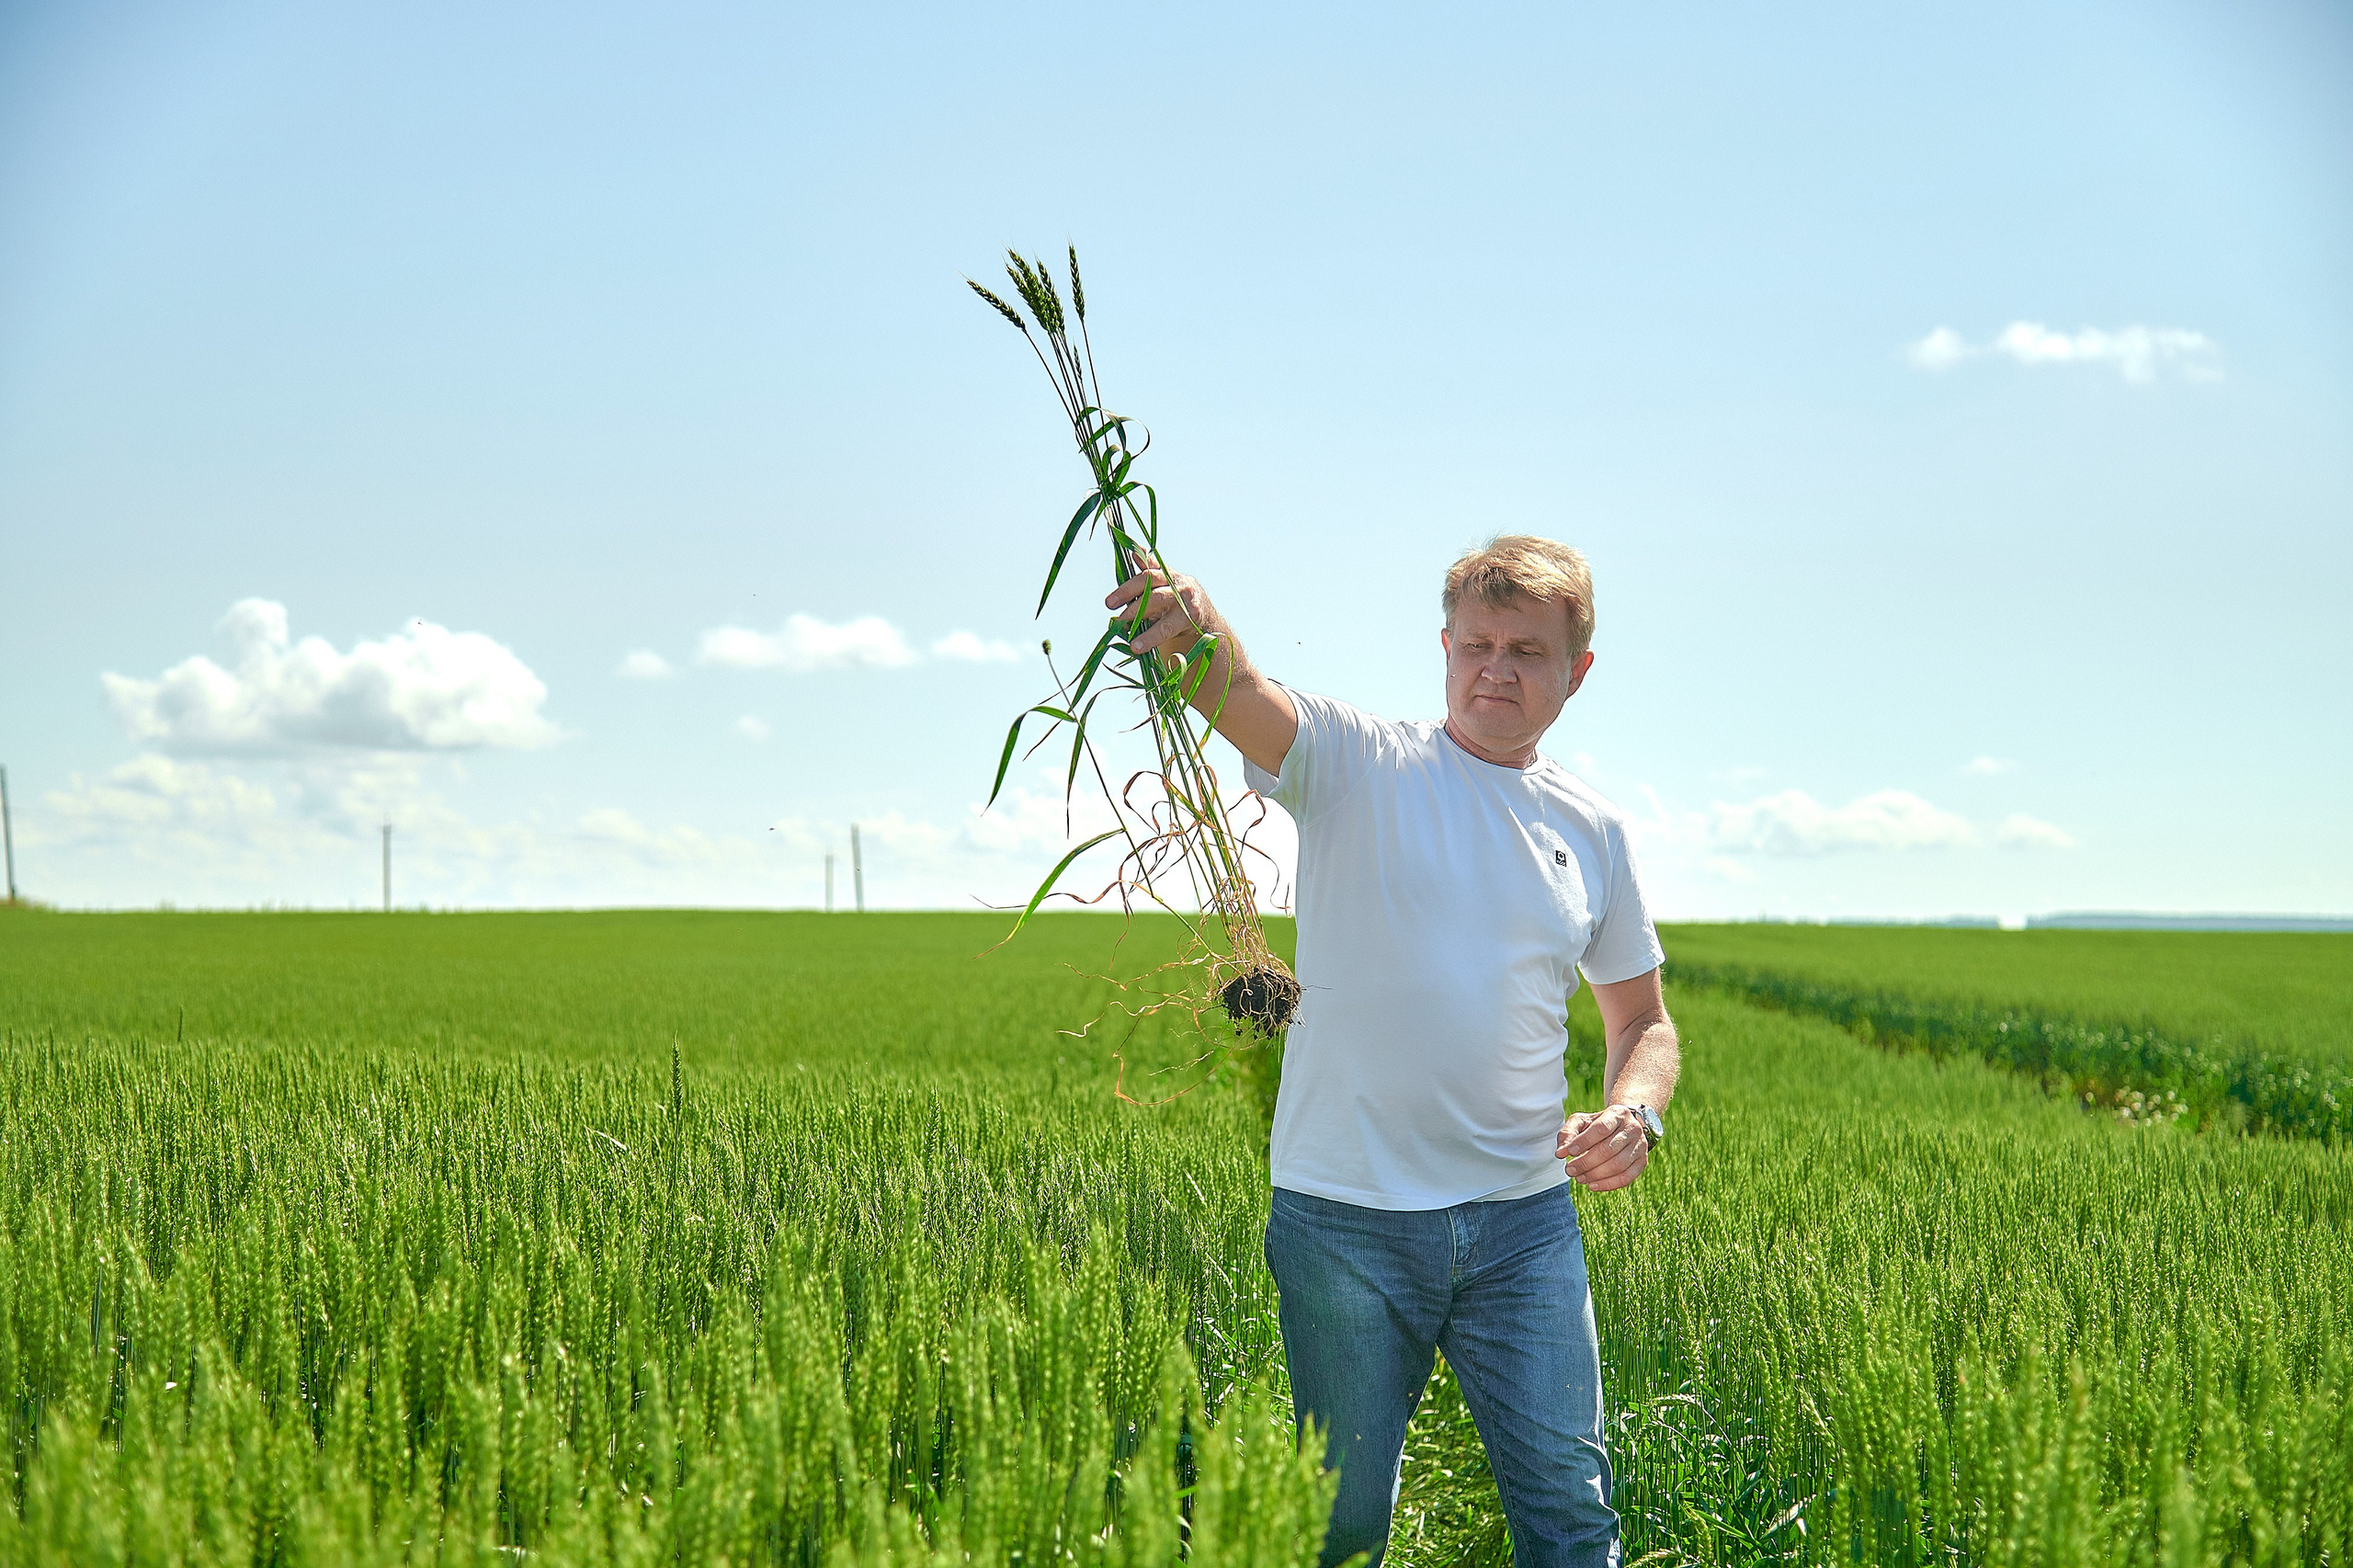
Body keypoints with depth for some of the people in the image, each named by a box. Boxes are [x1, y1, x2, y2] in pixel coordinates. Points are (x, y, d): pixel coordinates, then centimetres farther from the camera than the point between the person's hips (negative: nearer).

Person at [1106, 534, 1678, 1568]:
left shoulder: (1590, 831, 9)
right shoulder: (1357, 764, -1)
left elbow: (1641, 1019, 20)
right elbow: (1239, 696, -23)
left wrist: (1636, 1109, -3)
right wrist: (1199, 629, -46)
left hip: (1522, 1218, 3)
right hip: (1346, 1212, -3)